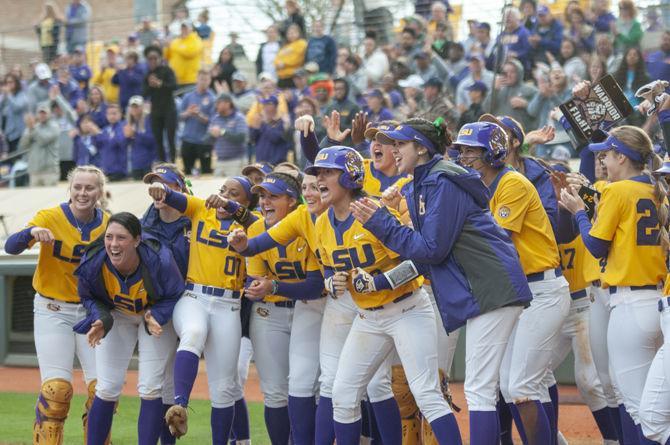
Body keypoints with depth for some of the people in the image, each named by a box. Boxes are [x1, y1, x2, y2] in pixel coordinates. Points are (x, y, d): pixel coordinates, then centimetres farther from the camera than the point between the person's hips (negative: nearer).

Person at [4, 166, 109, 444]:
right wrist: (32, 232, -41)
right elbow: (11, 247, -22)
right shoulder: (50, 218, -10)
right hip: (52, 313, -3)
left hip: (91, 313, 3)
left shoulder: (109, 225, -1)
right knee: (56, 388, -12)